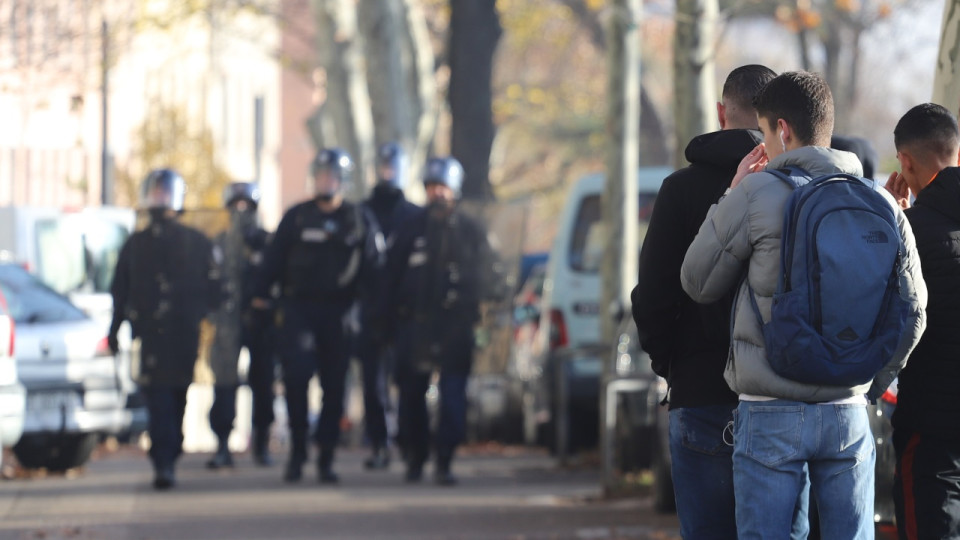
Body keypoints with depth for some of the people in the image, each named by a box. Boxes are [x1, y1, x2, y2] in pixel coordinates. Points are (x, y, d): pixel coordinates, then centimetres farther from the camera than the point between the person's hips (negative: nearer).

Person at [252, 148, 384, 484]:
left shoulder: (360, 220, 6)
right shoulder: (297, 217, 7)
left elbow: (372, 268, 6)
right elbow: (274, 259, 7)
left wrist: (373, 313, -1)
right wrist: (261, 296, -1)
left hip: (338, 314, 1)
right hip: (298, 309, -1)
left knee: (334, 386, 2)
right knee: (296, 374, -15)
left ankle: (326, 460, 10)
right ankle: (297, 451, -4)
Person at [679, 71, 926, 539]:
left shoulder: (757, 194, -8)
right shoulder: (880, 203, 6)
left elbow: (697, 283, 3)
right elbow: (911, 310, 11)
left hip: (770, 414, -4)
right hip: (848, 412, 4)